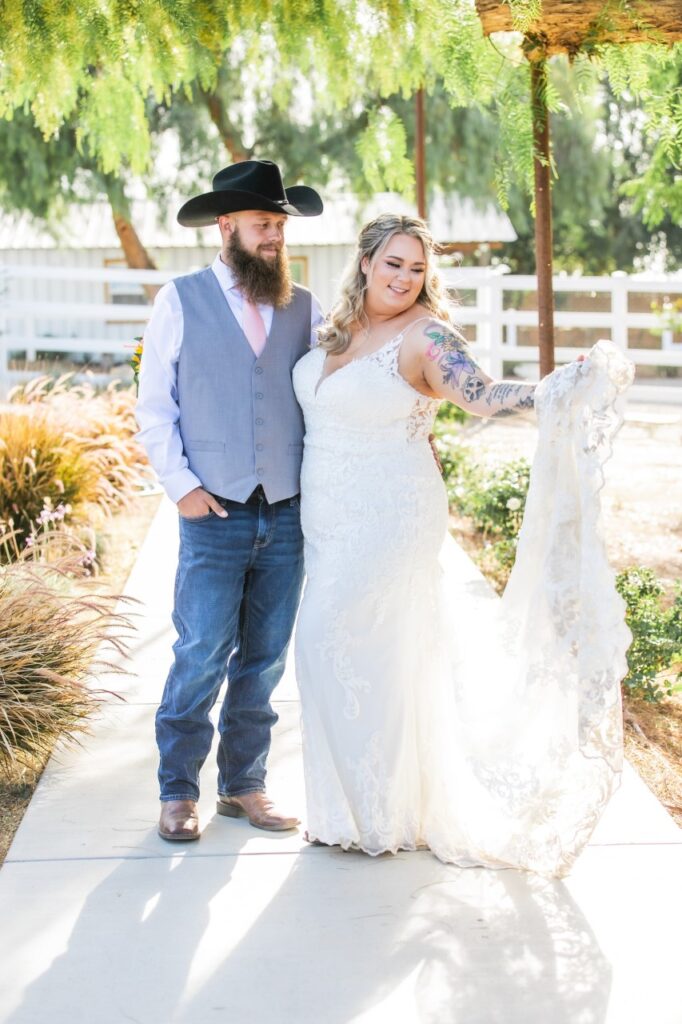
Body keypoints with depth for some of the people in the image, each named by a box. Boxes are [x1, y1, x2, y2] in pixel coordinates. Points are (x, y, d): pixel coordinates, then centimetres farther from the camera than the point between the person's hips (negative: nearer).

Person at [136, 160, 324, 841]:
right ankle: (178, 791, 14)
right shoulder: (180, 302, 2)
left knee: (264, 661, 9)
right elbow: (154, 407, 2)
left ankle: (244, 785, 24)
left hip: (288, 515, 3)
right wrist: (181, 485, -6)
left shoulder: (304, 307, 9)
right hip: (214, 515, -3)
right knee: (201, 658, -3)